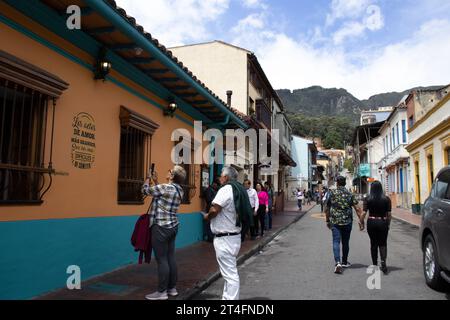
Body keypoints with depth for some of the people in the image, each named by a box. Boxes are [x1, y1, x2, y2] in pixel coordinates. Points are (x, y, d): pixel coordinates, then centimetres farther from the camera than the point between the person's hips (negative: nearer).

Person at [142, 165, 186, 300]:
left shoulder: (165, 187, -18)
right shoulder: (179, 189, 7)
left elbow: (145, 190, -6)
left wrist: (148, 178, 12)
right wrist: (155, 181, 24)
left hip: (161, 227, -9)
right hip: (172, 226, 9)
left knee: (162, 260, -1)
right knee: (170, 257, 13)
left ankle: (162, 292, 7)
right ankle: (172, 288, 21)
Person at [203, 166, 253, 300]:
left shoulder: (226, 189, -17)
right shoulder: (239, 190, 12)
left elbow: (214, 209, -26)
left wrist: (207, 216, -6)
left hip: (224, 238, -10)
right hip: (234, 236, 10)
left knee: (230, 274, -4)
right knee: (230, 272, 20)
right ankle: (227, 297, 32)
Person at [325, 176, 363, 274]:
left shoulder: (331, 193, -2)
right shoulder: (350, 194, 2)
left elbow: (327, 209, 1)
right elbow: (357, 209, -5)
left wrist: (328, 220, 11)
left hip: (335, 222, -2)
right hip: (347, 222, 2)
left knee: (336, 241, -3)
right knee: (345, 242, 15)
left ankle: (338, 262, -20)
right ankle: (344, 262, 28)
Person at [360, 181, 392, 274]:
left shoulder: (367, 199, -6)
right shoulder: (386, 199, -3)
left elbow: (364, 213, -9)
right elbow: (389, 214, 0)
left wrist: (362, 223, 3)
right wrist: (388, 224, 13)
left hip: (371, 222, 0)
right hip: (383, 222, 0)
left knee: (373, 244, 11)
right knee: (383, 244, 9)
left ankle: (375, 264, 18)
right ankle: (383, 262, -10)